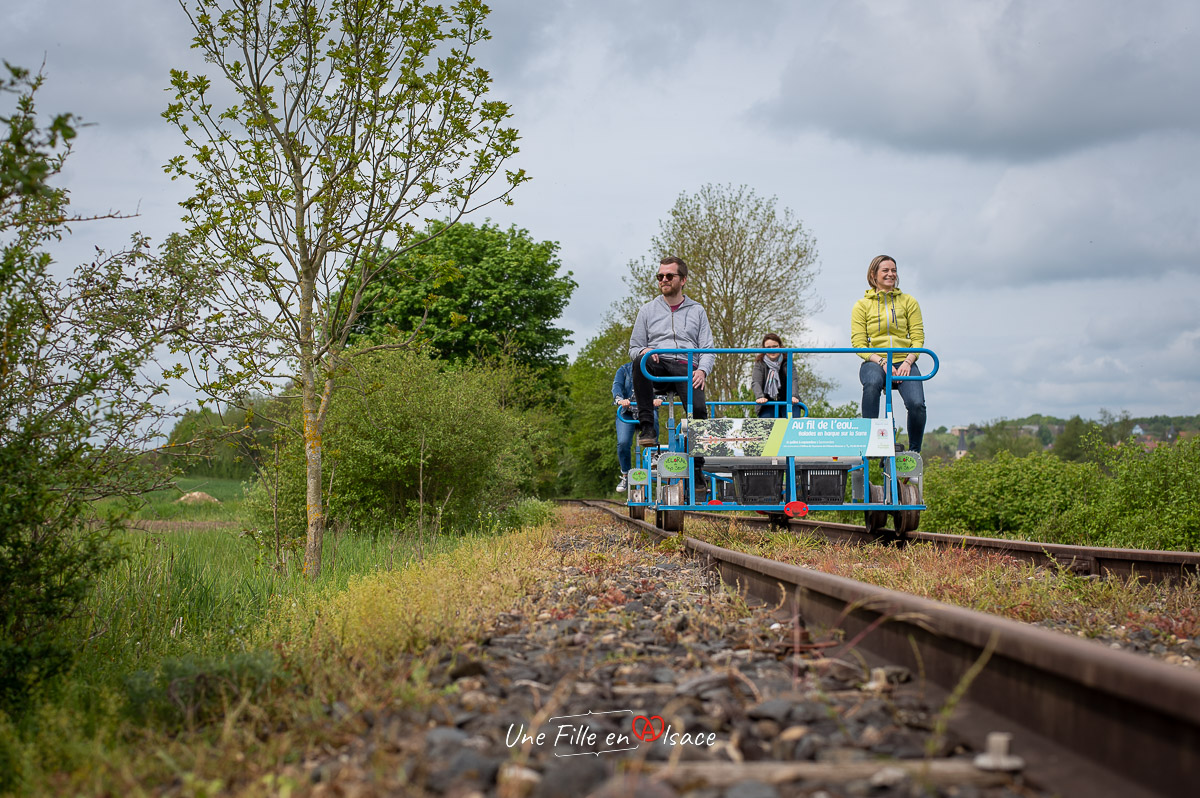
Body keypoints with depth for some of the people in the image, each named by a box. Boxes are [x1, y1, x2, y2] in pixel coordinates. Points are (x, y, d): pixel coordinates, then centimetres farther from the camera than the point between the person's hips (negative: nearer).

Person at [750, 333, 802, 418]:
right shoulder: (760, 364, 0)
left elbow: (793, 380, -13)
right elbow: (755, 382, -14)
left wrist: (793, 396, -34)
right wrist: (759, 397, -35)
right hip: (767, 404, 0)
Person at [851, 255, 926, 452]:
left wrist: (908, 362, -13)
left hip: (904, 363, 1)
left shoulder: (909, 302, 14)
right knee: (872, 383, -39)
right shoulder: (862, 305, 9)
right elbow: (858, 343, 0)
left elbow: (917, 337, 6)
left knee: (917, 404, -26)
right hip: (873, 362, -1)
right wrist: (882, 362, -16)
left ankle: (914, 452, -4)